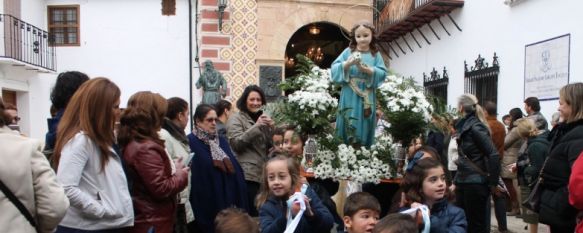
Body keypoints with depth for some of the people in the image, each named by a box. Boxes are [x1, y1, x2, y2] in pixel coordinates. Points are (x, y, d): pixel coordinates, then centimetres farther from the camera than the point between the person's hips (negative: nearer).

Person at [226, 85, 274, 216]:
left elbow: (269, 146, 18)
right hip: (247, 175, -7)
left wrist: (270, 129, 0)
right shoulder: (236, 119, 0)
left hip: (263, 173, 7)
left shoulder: (261, 118, 21)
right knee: (252, 213, -12)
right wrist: (256, 126, -17)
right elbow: (236, 144, -13)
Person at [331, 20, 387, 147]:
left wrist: (366, 69, -17)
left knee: (364, 127, 6)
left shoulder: (375, 55, 5)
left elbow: (382, 74, -5)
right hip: (349, 96, -1)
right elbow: (335, 68, -3)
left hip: (366, 97, 1)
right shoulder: (348, 51, 4)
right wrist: (347, 64, -19)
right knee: (348, 126, 1)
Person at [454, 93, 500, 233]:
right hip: (464, 181, 8)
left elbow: (493, 155, -21)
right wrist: (457, 179, 13)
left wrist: (493, 182, -17)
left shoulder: (475, 126, -15)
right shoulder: (465, 126, 10)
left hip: (475, 183, -8)